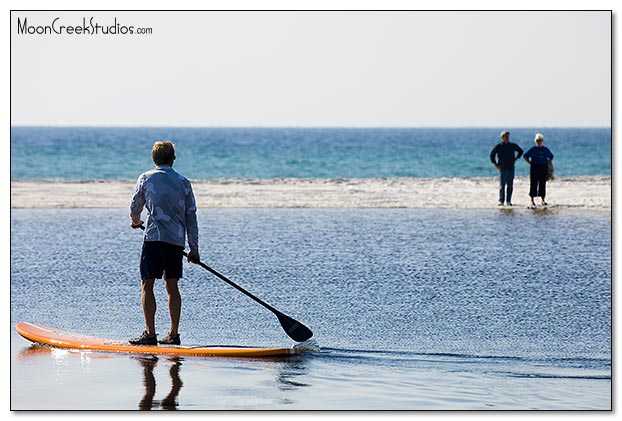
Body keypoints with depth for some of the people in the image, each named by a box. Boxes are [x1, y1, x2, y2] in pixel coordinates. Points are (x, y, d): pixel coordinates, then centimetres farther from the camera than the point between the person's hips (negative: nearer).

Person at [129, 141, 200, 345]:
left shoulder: (146, 178, 2)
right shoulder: (183, 182, 9)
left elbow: (135, 207, 13)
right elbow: (191, 218, 10)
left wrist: (136, 221, 36)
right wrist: (194, 249, 16)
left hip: (155, 238, -4)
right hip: (177, 240, 4)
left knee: (147, 285, -1)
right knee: (172, 285, 11)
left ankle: (150, 333, -8)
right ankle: (173, 334, 10)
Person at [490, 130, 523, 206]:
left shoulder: (513, 146, 8)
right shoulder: (498, 146, 0)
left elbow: (520, 151, 24)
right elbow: (492, 155, 7)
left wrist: (517, 158, 12)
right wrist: (495, 164, 0)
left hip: (511, 168, 3)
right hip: (502, 168, -3)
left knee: (510, 186, 3)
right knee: (502, 186, -4)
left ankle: (508, 201, 7)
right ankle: (501, 201, -2)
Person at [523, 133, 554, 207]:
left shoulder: (546, 149, 9)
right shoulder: (533, 149, 0)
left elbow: (551, 157, 24)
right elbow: (525, 156, 6)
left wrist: (548, 162, 10)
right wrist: (530, 162, -4)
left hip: (544, 168, 3)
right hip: (534, 168, -3)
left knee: (543, 184, 4)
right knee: (533, 184, -4)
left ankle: (543, 200, 10)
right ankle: (532, 200, 0)